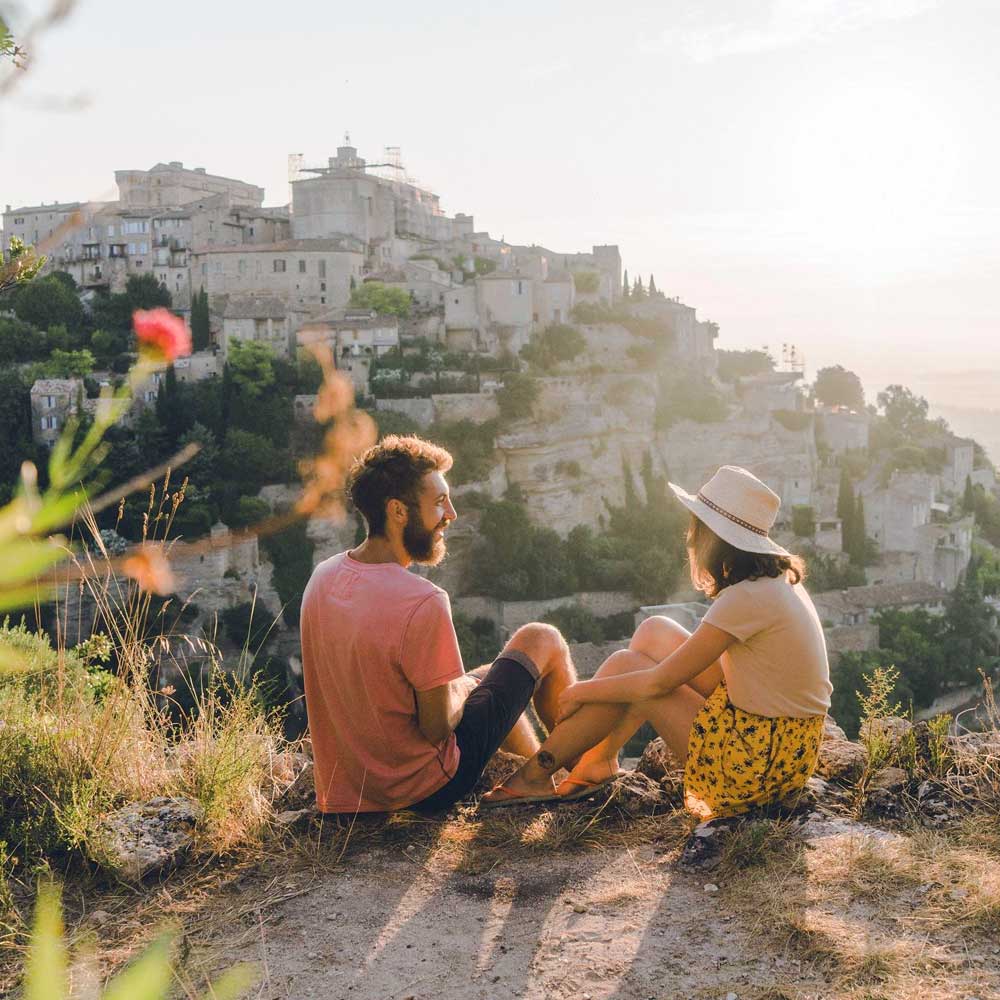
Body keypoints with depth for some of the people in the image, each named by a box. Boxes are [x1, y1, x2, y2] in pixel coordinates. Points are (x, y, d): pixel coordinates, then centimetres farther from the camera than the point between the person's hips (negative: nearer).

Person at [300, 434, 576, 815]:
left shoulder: (323, 576, -6)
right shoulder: (423, 603, -31)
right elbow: (438, 727, -22)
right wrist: (463, 687, -1)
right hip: (427, 788, -7)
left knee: (492, 674, 31)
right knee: (542, 640, 9)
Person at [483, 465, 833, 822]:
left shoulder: (747, 598, -23)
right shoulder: (778, 576, 5)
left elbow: (660, 682, -17)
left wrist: (582, 691, -3)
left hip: (760, 763, -9)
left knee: (623, 666, -5)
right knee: (655, 632, 7)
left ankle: (536, 774, 10)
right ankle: (598, 760, 16)